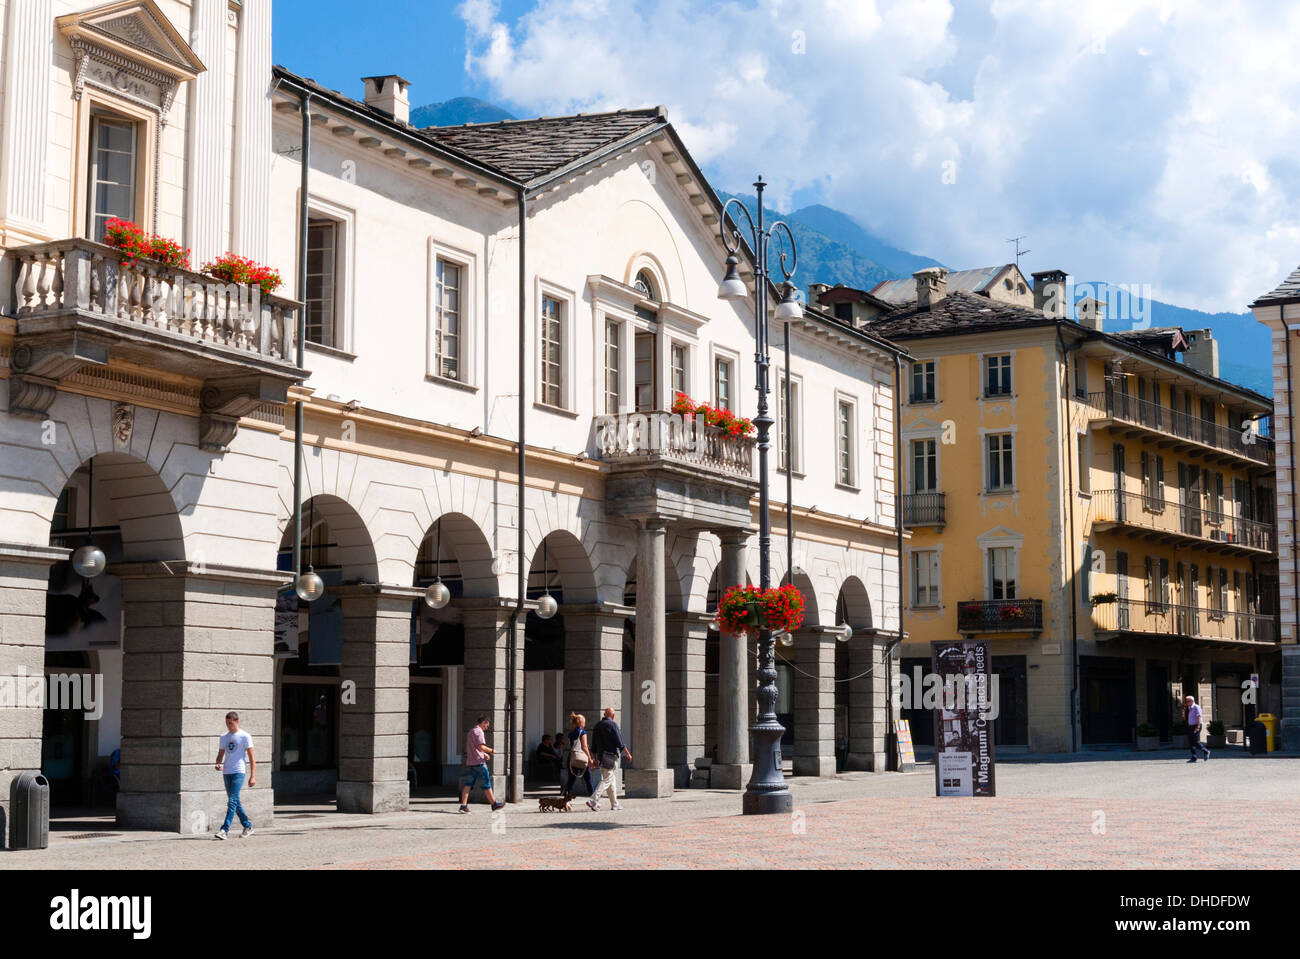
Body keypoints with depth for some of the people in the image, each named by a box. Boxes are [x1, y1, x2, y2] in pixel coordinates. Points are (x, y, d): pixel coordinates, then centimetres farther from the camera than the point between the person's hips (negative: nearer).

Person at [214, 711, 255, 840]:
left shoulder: (245, 737, -3)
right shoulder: (224, 737, 14)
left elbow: (251, 758, -3)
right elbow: (220, 754, 20)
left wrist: (252, 776, -9)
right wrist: (218, 764, -4)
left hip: (238, 772, -7)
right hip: (226, 772, 7)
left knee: (232, 801, -15)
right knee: (235, 802, 11)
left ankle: (224, 830, -21)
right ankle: (248, 826, 23)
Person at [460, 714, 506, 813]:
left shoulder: (471, 731, 20)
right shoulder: (479, 731, -11)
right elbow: (482, 747, -20)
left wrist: (484, 753, 22)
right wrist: (492, 750, -6)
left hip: (470, 762, 8)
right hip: (479, 762, -8)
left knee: (468, 784, 1)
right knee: (486, 784, 1)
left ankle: (463, 805, -7)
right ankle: (494, 804, 9)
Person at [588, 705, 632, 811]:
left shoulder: (597, 725, 12)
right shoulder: (612, 724, -10)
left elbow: (593, 744, 15)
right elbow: (619, 742, -13)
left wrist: (595, 758, 21)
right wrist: (628, 754, -4)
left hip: (600, 755, 8)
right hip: (610, 756, -8)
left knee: (612, 780, 15)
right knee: (607, 780, -8)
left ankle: (614, 804, 17)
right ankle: (593, 800, -19)